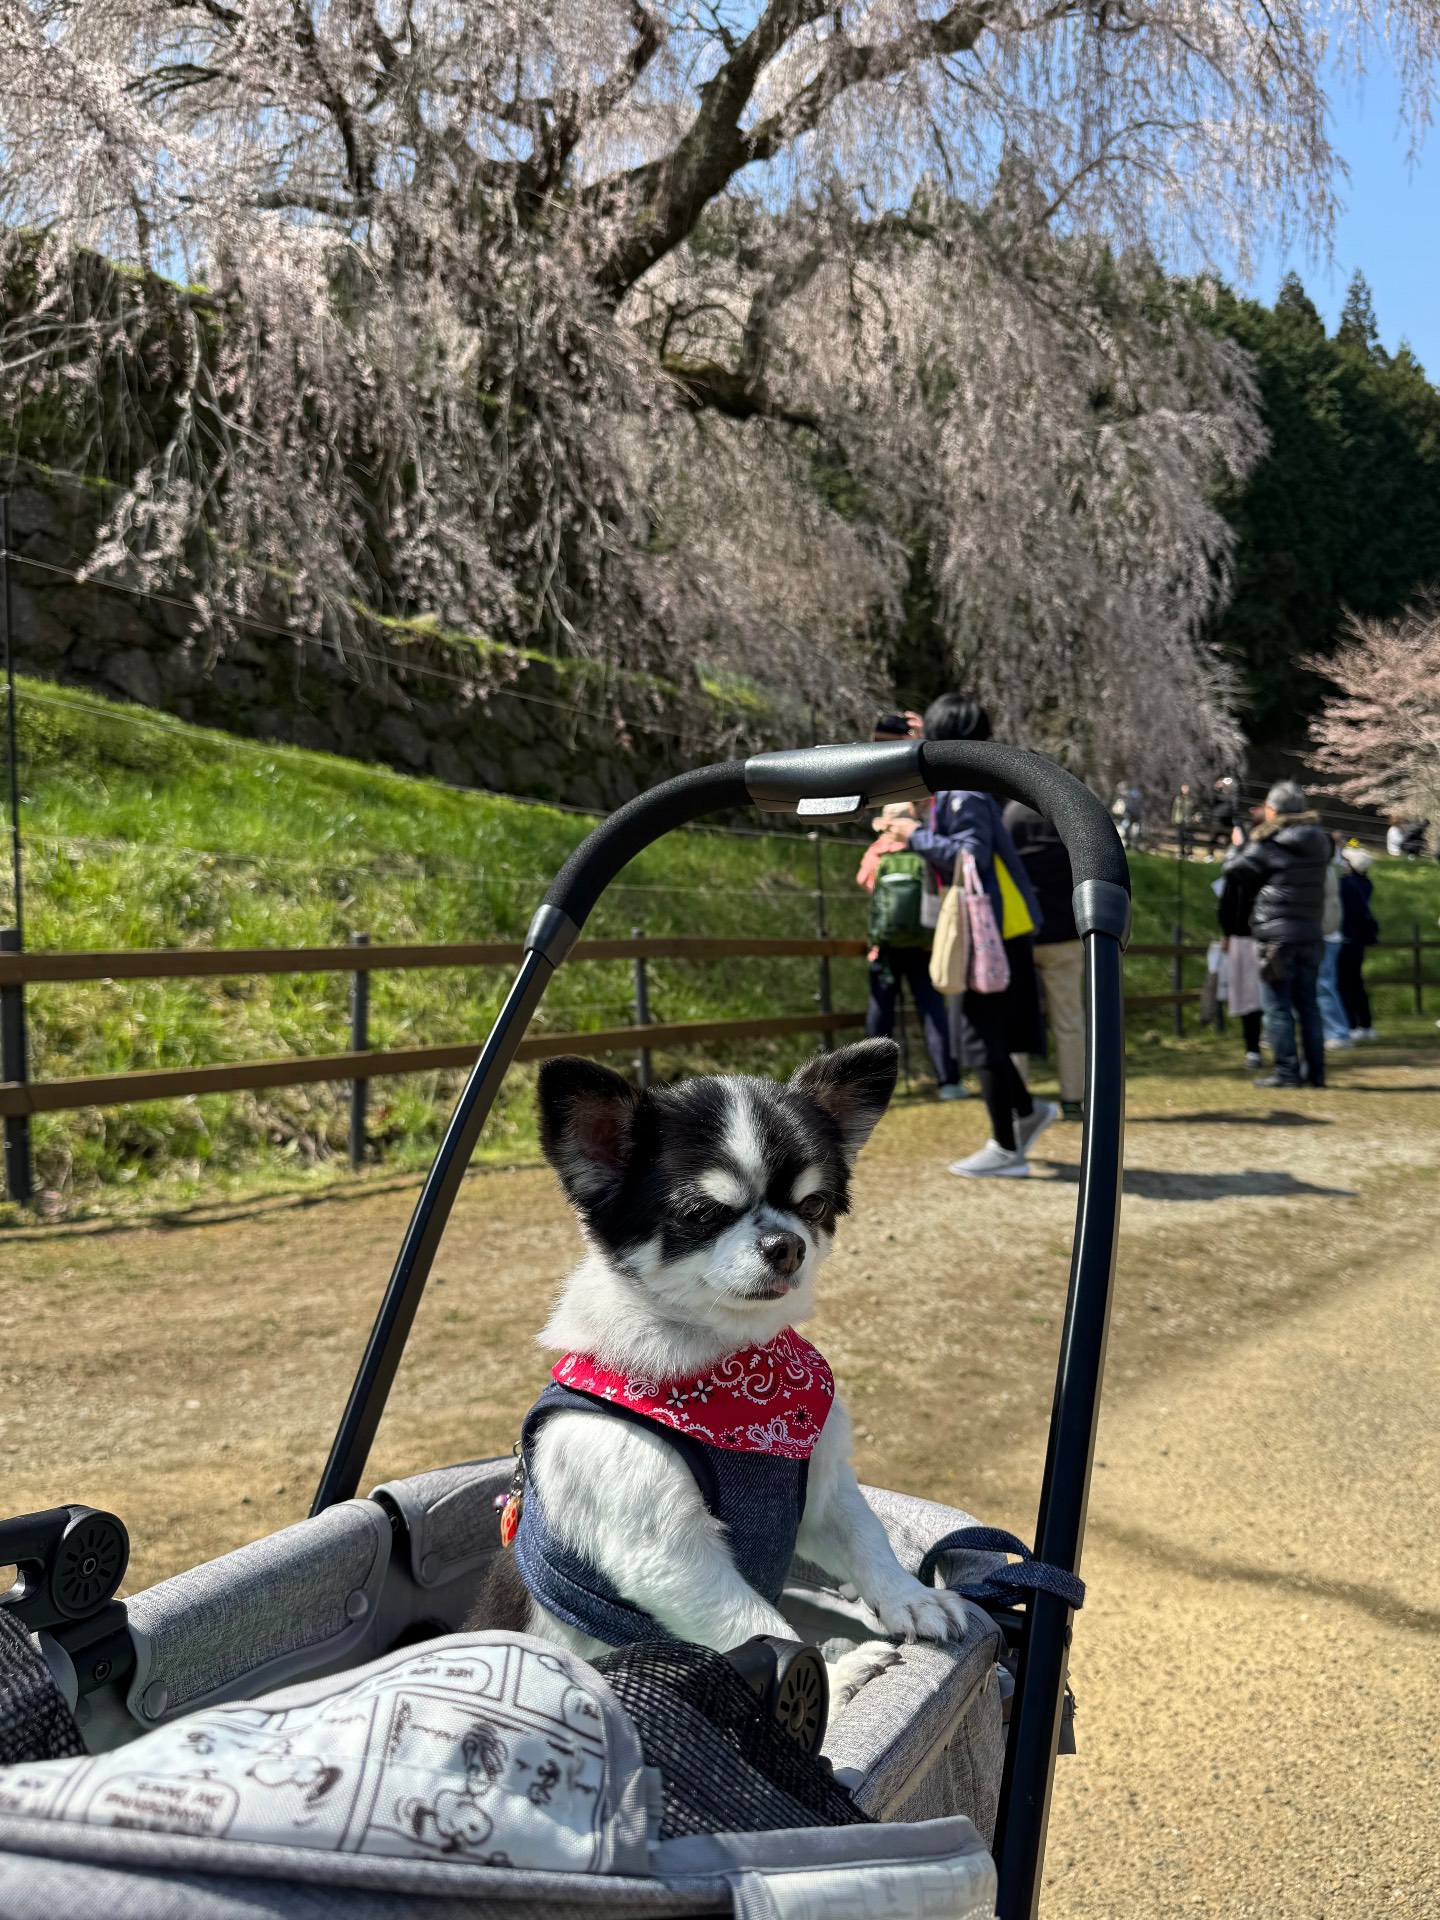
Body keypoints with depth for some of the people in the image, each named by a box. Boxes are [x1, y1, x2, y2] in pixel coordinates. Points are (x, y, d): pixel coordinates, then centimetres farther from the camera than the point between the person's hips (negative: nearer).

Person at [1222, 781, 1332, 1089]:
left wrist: (1242, 845, 16)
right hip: (1312, 933, 6)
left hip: (1278, 934, -6)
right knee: (1307, 1004, 12)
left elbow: (1233, 870, -5)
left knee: (1277, 1006, -1)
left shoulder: (1270, 844, -11)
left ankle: (1287, 1071, -2)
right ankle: (1316, 1072, 14)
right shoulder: (1320, 842, 8)